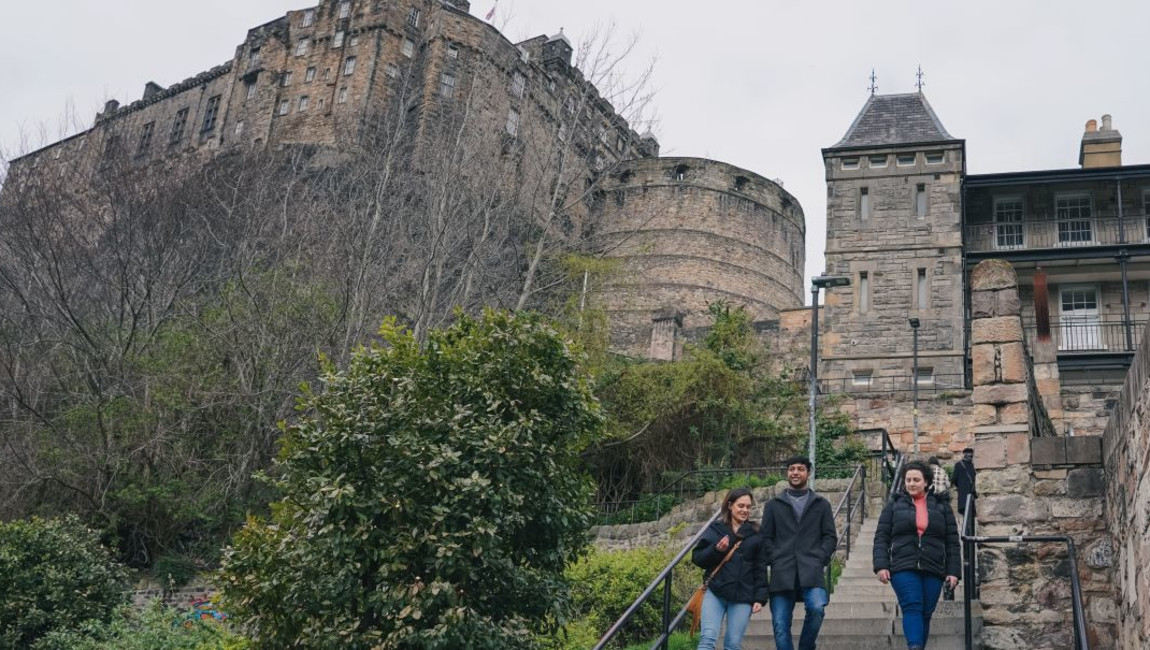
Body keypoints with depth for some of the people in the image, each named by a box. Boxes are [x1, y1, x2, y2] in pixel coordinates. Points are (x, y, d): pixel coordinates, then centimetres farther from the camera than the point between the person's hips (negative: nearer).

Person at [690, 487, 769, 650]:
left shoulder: (756, 534, 9)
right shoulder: (715, 529, 7)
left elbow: (761, 568, 7)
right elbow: (697, 557, 5)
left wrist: (760, 597, -2)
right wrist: (716, 550, -14)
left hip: (743, 596, 1)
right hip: (715, 592, -1)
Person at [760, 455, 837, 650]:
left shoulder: (821, 504, 18)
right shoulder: (773, 505, 18)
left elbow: (830, 537, 12)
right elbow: (766, 537, 12)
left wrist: (820, 559, -2)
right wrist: (774, 559, -3)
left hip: (811, 572, -1)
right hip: (782, 574, 1)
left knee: (817, 608, -25)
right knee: (780, 624, -4)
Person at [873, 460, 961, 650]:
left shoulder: (941, 506, 13)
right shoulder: (894, 504, 10)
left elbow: (952, 542, 11)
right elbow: (881, 537, 5)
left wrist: (953, 571, 2)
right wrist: (881, 565, -7)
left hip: (933, 570, 2)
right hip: (903, 568, -2)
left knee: (925, 613, 3)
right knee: (912, 607, -17)